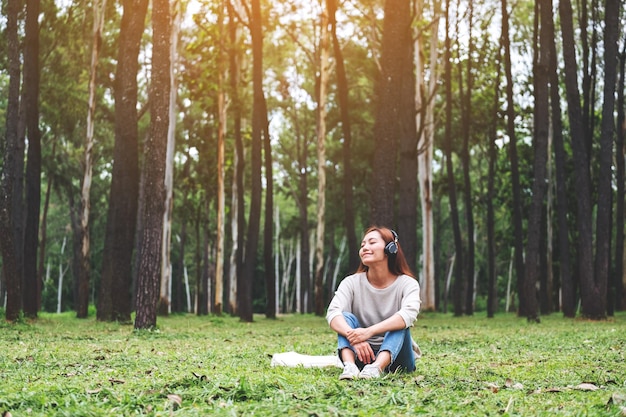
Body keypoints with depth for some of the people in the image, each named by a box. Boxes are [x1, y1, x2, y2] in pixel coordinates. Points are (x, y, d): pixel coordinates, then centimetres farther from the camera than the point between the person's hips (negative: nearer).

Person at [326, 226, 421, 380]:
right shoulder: (352, 282, -1)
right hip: (361, 355, 2)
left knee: (400, 325, -27)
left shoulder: (407, 284, -7)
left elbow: (409, 314, -28)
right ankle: (349, 366, -46)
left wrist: (369, 331, -41)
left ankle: (376, 368, -52)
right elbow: (333, 313, -19)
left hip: (394, 355, -1)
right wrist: (353, 337, -40)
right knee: (346, 317, -19)